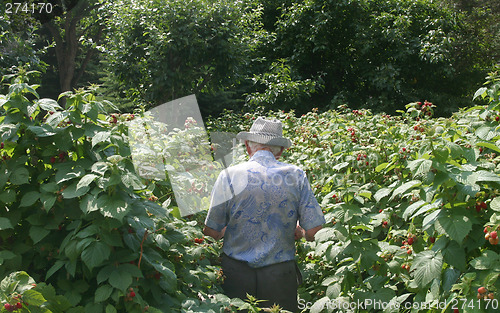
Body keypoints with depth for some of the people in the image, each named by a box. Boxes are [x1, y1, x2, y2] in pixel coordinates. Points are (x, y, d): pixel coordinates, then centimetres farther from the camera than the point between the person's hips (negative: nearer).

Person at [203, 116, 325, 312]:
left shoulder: (229, 175, -6)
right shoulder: (296, 175, -4)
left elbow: (212, 232, -3)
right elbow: (314, 231, -6)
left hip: (236, 274, 0)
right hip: (280, 274, 0)